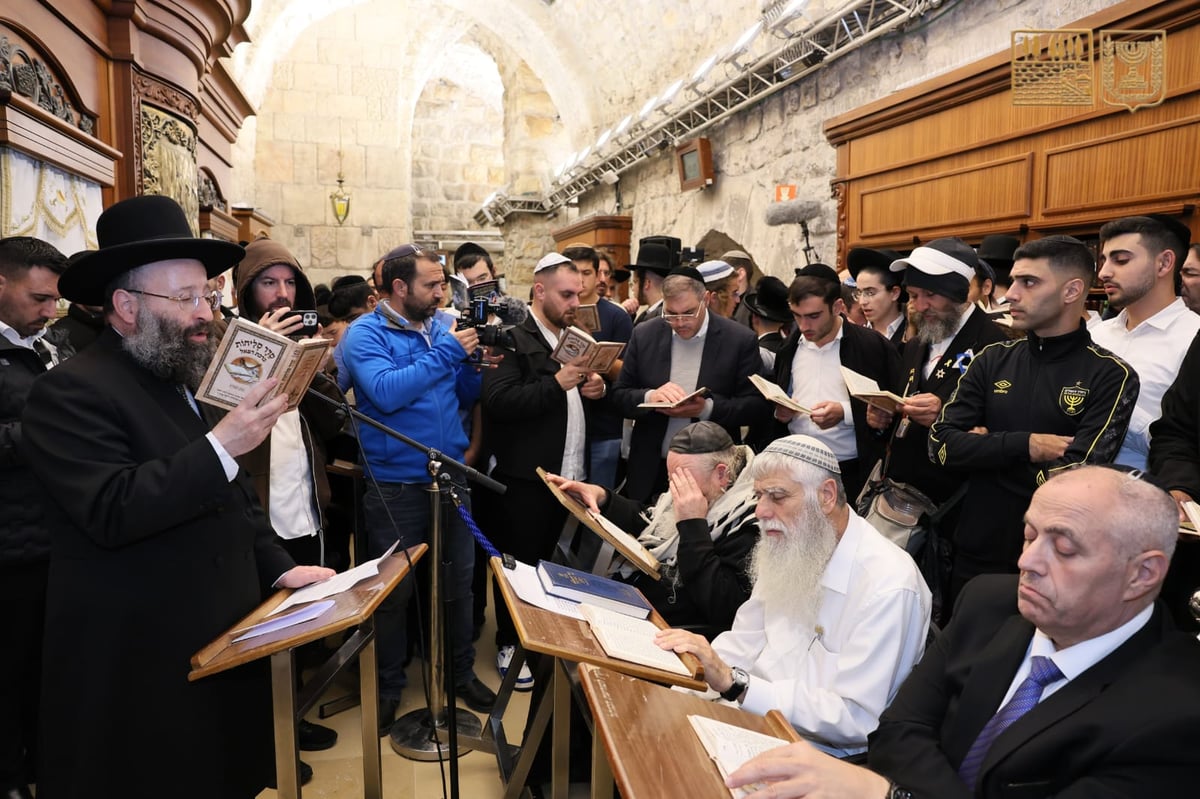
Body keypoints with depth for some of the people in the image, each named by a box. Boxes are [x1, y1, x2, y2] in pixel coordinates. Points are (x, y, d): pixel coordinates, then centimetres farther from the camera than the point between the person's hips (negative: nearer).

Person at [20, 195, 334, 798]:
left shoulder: (193, 380, 12)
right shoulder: (71, 392, -14)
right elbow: (111, 511, -26)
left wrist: (277, 566, 6)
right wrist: (223, 445, -30)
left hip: (223, 645, 7)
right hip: (139, 668, -7)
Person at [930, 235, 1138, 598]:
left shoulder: (1111, 376, -11)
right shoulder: (993, 360, 2)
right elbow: (941, 445, -6)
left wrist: (986, 446, -10)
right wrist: (1023, 446, -17)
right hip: (976, 552, 4)